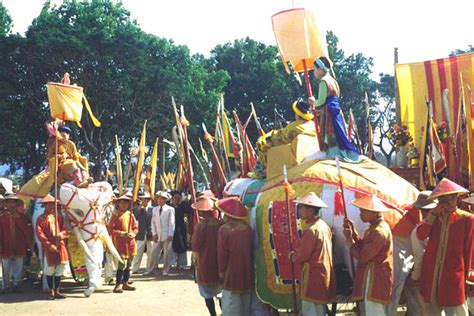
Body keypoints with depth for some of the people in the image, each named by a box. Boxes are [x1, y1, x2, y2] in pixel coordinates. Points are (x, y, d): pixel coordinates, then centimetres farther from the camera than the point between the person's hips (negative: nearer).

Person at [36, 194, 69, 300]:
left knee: (59, 269, 7)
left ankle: (57, 291, 17)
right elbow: (40, 234, -9)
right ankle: (51, 292, 13)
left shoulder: (59, 217, 10)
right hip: (49, 247, -4)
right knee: (50, 270, 2)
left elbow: (65, 228, 6)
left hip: (60, 246, 4)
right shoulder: (41, 219, -2)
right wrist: (49, 245, -16)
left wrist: (61, 234, -17)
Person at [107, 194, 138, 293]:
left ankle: (125, 283, 22)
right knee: (122, 264, -13)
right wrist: (122, 234, -17)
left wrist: (132, 234, -8)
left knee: (128, 264, 12)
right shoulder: (115, 215, -5)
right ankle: (118, 284, -7)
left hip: (130, 243, 6)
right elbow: (110, 229, -10)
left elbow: (135, 227, 13)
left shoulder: (130, 215, 9)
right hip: (120, 243, -6)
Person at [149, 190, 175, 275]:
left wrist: (170, 235, -11)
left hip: (167, 236, -4)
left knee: (167, 254, 1)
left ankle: (166, 271, 8)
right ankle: (151, 270, 8)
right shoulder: (155, 209, 12)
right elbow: (153, 222, 11)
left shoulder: (170, 209, -2)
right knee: (155, 253, 3)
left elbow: (171, 223, -5)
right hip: (157, 236, 4)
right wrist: (154, 233, 1)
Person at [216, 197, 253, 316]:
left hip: (232, 276, -5)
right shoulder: (248, 228, 0)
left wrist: (222, 272, 0)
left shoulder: (224, 229, -15)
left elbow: (222, 254, -12)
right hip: (247, 276, 6)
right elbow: (251, 250, 7)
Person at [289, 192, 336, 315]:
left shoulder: (311, 230, -19)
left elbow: (301, 256, -17)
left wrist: (291, 255, 3)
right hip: (324, 276, 9)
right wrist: (296, 252, 14)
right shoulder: (324, 226, 10)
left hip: (313, 278, -9)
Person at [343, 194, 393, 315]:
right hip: (373, 279, 11)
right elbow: (364, 247, 15)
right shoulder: (376, 227, 12)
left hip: (375, 281, -11)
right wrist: (353, 231, 7)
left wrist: (349, 240, -9)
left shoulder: (379, 232, -22)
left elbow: (362, 257, -21)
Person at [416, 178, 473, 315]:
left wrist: (467, 274, 3)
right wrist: (433, 214, -12)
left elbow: (469, 249, 0)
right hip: (430, 273, 4)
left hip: (453, 275, -4)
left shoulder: (467, 219, -4)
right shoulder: (434, 217, 7)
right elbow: (420, 235, -9)